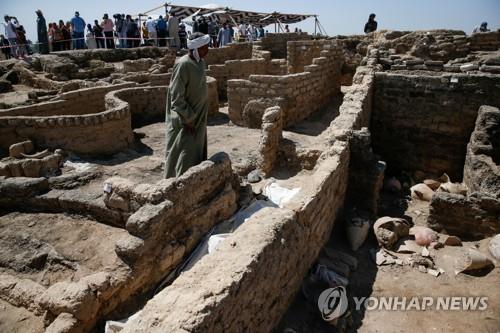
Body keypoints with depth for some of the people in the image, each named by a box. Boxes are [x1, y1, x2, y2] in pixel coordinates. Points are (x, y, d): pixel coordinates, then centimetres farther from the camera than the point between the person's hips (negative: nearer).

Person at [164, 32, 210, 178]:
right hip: (185, 121, -9)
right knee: (185, 156, 0)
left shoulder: (200, 62, 5)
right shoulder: (183, 65, -21)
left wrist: (197, 117, 16)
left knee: (198, 153, 17)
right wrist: (188, 119, -19)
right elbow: (176, 97, -21)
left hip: (198, 118, 9)